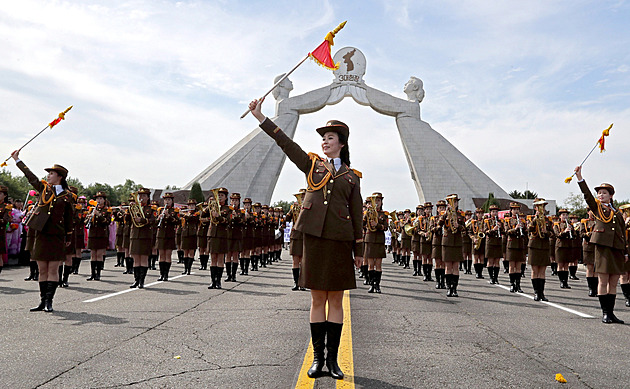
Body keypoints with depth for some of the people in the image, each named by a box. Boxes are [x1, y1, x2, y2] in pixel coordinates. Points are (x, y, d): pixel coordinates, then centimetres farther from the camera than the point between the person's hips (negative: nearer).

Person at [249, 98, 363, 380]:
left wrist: (359, 250, 6)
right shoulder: (312, 165, 12)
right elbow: (285, 143, 5)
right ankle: (317, 357, 15)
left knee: (335, 299, 4)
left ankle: (333, 359, 13)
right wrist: (260, 117, -1)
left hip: (340, 240, 0)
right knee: (317, 298, 5)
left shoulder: (351, 176, 10)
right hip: (314, 237, 1)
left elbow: (356, 214, 9)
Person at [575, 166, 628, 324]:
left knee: (613, 282, 6)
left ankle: (611, 313, 13)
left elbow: (623, 234, 16)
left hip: (617, 249, 3)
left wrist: (626, 253, 11)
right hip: (603, 247, -3)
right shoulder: (597, 207, 8)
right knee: (603, 281, -2)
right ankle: (605, 312, 5)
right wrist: (579, 177, -20)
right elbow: (587, 194, -8)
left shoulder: (618, 213, 15)